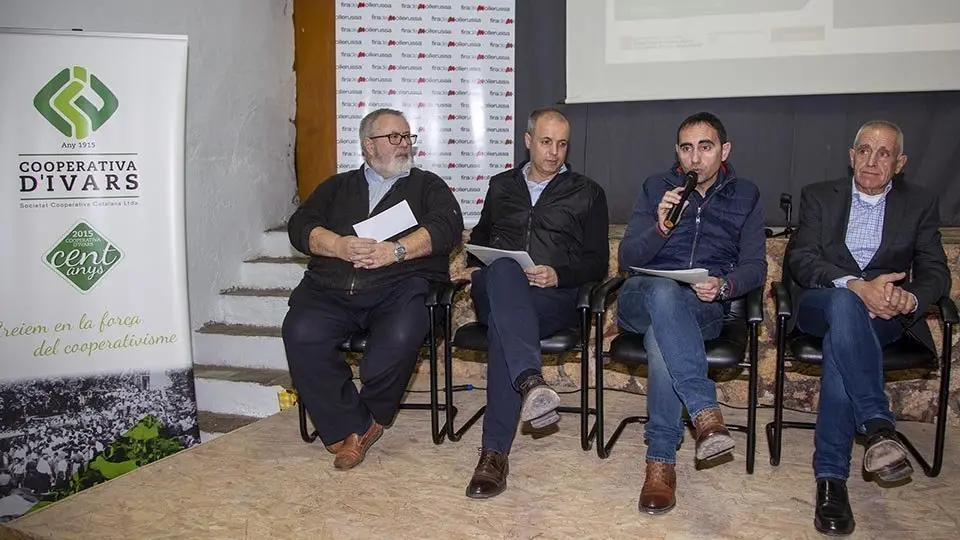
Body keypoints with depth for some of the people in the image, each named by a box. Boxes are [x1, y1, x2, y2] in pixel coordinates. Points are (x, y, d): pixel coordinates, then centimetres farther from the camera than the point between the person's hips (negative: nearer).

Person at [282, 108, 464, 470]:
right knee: (302, 333, -27)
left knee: (401, 336, -34)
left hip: (399, 285, -2)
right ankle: (352, 428, -13)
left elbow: (448, 227, 2)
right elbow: (300, 226, 11)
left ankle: (364, 420, -7)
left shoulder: (427, 185, 21)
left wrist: (396, 250, -13)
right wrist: (340, 246, -11)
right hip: (330, 287, 2)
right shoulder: (337, 187, 26)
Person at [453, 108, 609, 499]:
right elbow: (480, 236, 35)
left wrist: (559, 274, -9)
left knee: (503, 326, -38)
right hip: (495, 290, 2)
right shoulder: (501, 186, 28)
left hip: (556, 296, -2)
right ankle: (530, 381, -59)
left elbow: (596, 262, 11)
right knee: (502, 270, -39)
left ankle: (495, 452, -43)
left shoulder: (587, 193, 19)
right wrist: (472, 265, 12)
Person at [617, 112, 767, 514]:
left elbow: (755, 267, 8)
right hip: (642, 297, 0)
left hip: (703, 309, 0)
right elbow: (626, 259, 5)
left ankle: (661, 459, -34)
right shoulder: (656, 187, 14)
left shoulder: (745, 195, 15)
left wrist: (723, 286, -15)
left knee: (661, 335, -36)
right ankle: (705, 412, -47)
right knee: (664, 291, -39)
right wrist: (661, 226, -15)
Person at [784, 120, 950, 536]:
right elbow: (799, 259, -4)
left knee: (840, 341, -35)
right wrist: (856, 286, -22)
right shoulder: (819, 196, 11)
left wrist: (910, 298, -21)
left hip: (885, 314, 0)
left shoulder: (920, 204, 14)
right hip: (821, 304, 0)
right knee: (844, 305, -38)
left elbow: (935, 272, 5)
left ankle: (831, 476, -36)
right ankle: (878, 425, -45)